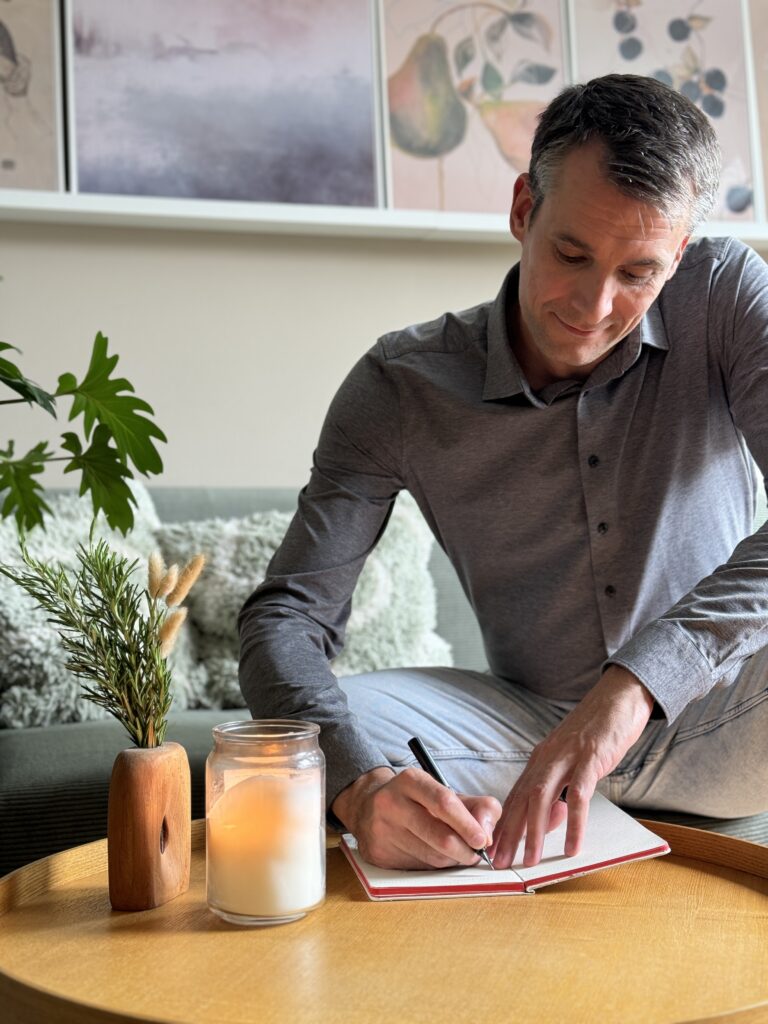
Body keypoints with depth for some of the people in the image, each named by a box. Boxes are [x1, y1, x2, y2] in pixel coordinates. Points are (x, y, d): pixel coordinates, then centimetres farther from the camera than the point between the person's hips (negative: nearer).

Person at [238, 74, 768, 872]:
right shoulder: (402, 386, -11)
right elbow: (284, 617, -15)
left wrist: (637, 681, -38)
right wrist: (360, 783, -37)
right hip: (535, 727, 1)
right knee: (321, 731, -25)